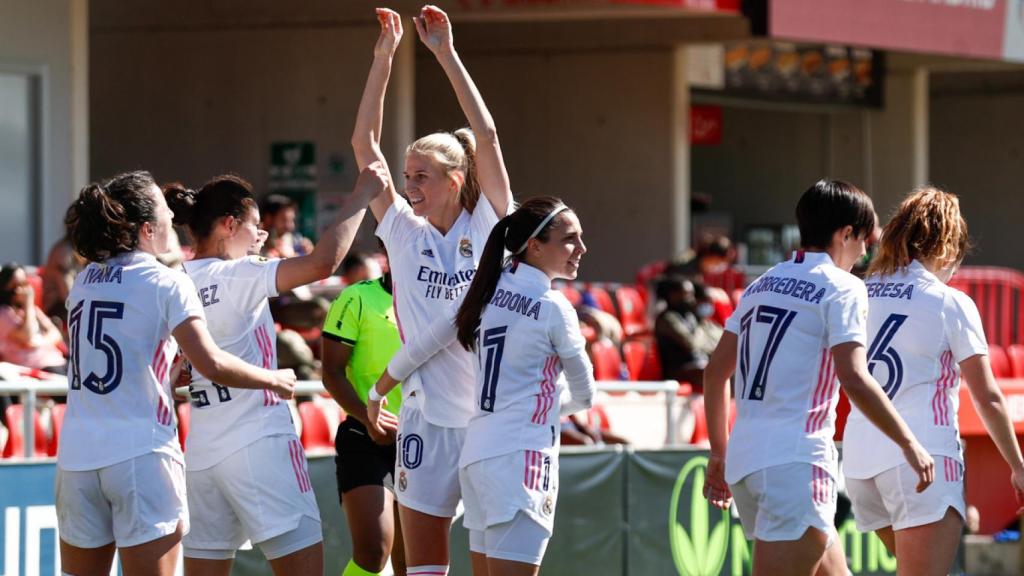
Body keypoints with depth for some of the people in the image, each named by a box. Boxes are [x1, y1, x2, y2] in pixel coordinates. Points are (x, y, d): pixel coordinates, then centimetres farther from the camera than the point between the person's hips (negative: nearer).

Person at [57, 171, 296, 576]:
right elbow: (211, 364, -14)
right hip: (141, 453, -5)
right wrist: (274, 380, -1)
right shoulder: (166, 284, -5)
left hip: (77, 456, 5)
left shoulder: (84, 282, 12)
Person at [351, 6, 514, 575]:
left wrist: (447, 54, -13)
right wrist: (383, 58, -3)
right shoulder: (405, 235, 5)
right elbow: (365, 144, 1)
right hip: (427, 416, 3)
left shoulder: (489, 228, -2)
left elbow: (486, 136, -11)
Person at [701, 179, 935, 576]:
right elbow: (854, 380, -16)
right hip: (796, 460, -8)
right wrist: (909, 444, -9)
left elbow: (715, 371, 18)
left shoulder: (761, 286, 17)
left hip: (745, 455, 8)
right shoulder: (841, 287, -5)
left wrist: (719, 453, 25)